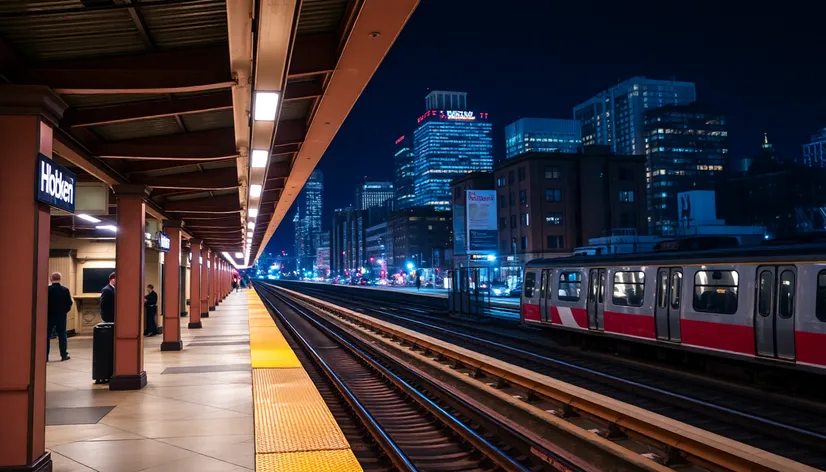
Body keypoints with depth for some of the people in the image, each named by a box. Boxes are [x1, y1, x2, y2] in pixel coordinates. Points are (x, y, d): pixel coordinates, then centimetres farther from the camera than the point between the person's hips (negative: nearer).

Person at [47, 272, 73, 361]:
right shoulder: (65, 290, -6)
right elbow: (69, 303, -5)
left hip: (49, 316, -1)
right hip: (61, 316, 1)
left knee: (47, 336, 5)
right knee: (62, 335, 8)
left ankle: (45, 356, 5)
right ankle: (64, 355, 10)